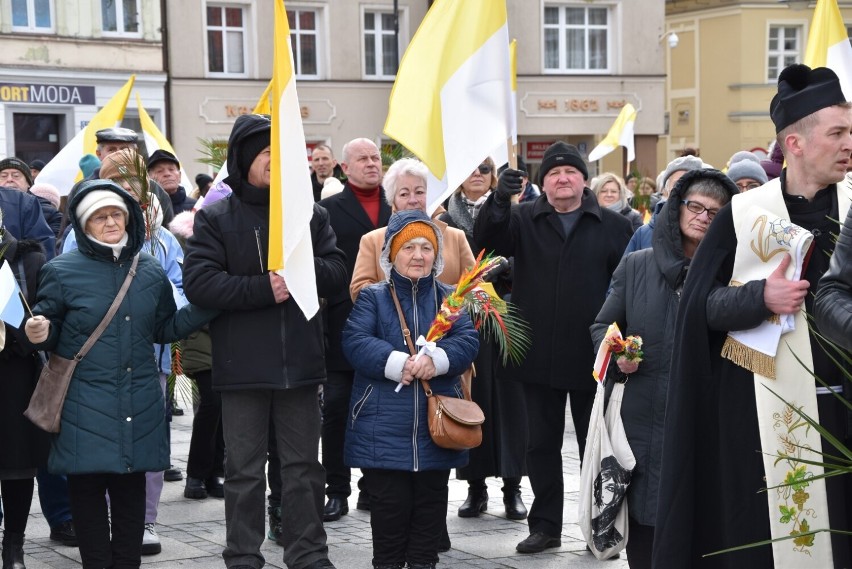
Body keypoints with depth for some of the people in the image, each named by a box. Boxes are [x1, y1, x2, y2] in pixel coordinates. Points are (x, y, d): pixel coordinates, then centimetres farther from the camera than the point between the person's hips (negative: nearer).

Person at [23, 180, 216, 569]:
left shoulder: (151, 272, 8)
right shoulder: (62, 272, -3)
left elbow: (165, 329, 16)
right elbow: (49, 331, 0)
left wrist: (209, 305, 5)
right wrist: (41, 334, -23)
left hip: (139, 403, 3)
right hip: (85, 403, -3)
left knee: (132, 488, 9)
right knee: (88, 487, 0)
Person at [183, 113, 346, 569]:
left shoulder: (310, 215, 8)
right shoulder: (215, 219, 0)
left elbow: (338, 274, 3)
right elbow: (199, 282, -11)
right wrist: (263, 288, -18)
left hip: (300, 362, 2)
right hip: (242, 365, -2)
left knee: (303, 467, 10)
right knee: (244, 471, 7)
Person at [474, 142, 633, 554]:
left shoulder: (612, 225, 1)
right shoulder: (524, 219, 4)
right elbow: (487, 240, -14)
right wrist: (498, 200, -33)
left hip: (591, 355, -1)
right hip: (539, 354, 2)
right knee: (542, 444, 10)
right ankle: (545, 525, 20)